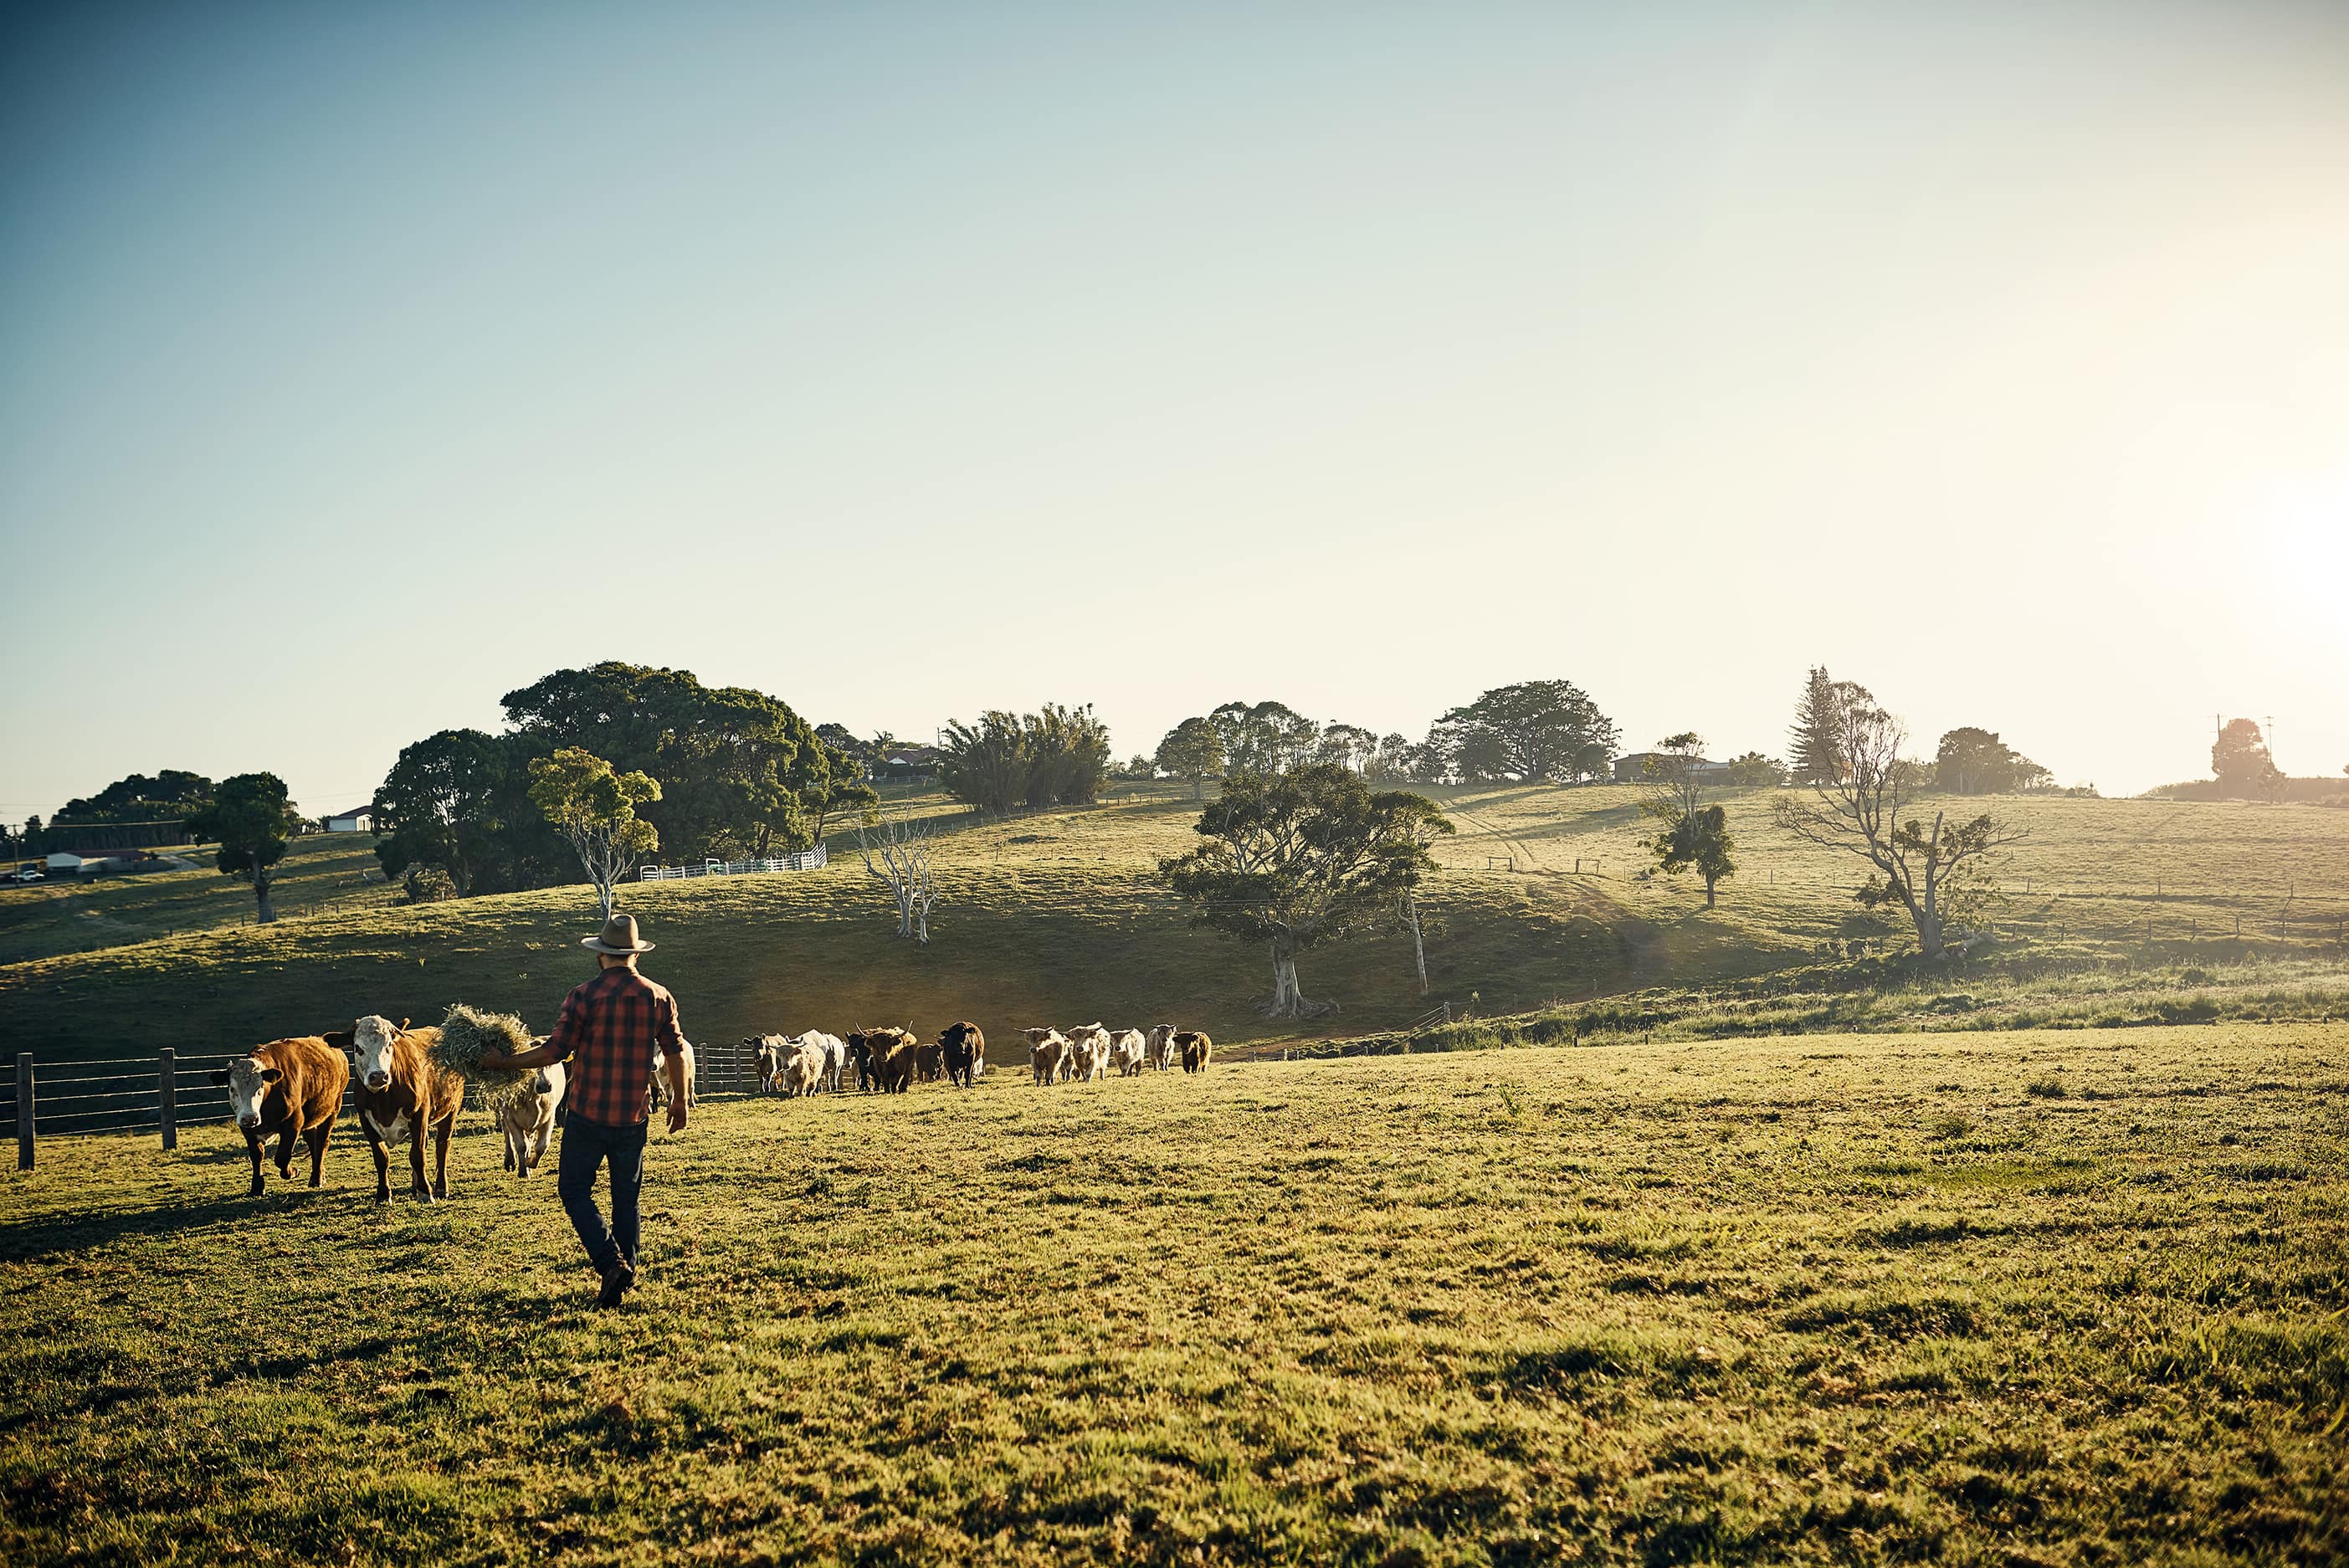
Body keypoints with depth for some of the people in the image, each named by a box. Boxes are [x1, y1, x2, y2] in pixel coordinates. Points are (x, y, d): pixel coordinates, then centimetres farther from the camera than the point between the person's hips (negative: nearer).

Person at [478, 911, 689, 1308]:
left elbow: (555, 1051, -10)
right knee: (626, 1196, 16)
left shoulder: (584, 997, -9)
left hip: (587, 1112, -3)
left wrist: (504, 1062, 3)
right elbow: (675, 1052, 5)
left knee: (574, 1190, 7)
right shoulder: (659, 998, 1)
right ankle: (627, 1274, 19)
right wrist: (679, 1101, 19)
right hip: (633, 1116, 3)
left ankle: (611, 1262, -10)